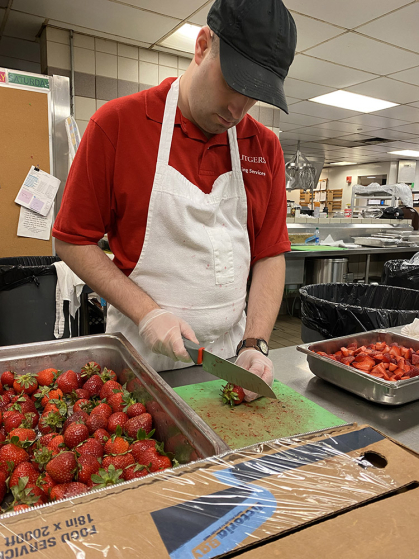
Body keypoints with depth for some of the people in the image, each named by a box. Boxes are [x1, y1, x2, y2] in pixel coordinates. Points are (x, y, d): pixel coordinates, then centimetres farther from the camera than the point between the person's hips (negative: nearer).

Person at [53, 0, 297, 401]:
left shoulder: (265, 147, 0)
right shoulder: (117, 122, -9)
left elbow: (270, 255, 0)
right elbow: (72, 240, -7)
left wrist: (254, 345, -10)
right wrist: (147, 313, -16)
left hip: (231, 355, 3)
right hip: (143, 356, -2)